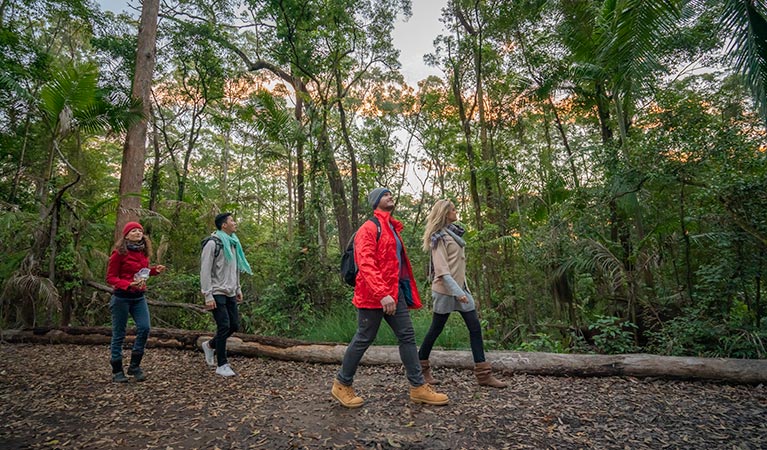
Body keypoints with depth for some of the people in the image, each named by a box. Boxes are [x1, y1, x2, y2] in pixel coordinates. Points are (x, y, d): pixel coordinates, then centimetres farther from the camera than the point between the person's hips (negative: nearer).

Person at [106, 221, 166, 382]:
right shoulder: (119, 253, -12)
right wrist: (129, 284, -24)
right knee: (119, 334, 5)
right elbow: (110, 277, -9)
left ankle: (134, 366, 12)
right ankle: (117, 371, 19)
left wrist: (154, 270, 0)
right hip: (122, 297, -5)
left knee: (144, 328, -5)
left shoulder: (143, 251, 7)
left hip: (139, 297, 5)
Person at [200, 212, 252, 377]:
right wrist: (208, 296, -18)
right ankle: (222, 365, 8)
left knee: (234, 325, 9)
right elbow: (205, 271, -15)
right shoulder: (213, 243, -12)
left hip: (230, 293, 8)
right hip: (217, 293, -8)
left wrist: (238, 289, 16)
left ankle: (210, 345, 33)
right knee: (224, 326, -6)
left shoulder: (233, 243, 12)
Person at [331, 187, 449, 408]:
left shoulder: (392, 227, 17)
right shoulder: (370, 228, -11)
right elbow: (366, 265, -22)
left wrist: (401, 290, 18)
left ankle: (418, 387, 17)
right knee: (363, 339, 3)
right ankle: (342, 385, 22)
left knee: (407, 336, 8)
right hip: (373, 295, -8)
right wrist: (382, 294, -29)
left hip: (395, 292, 9)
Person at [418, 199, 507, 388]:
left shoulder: (453, 231, 14)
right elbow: (442, 269, -19)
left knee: (475, 327, 3)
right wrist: (457, 292, -25)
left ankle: (484, 374, 9)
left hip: (461, 286, 8)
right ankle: (421, 368, 22)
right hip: (445, 289, -8)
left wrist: (461, 289, 16)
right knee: (436, 329, 4)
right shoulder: (439, 237, -12)